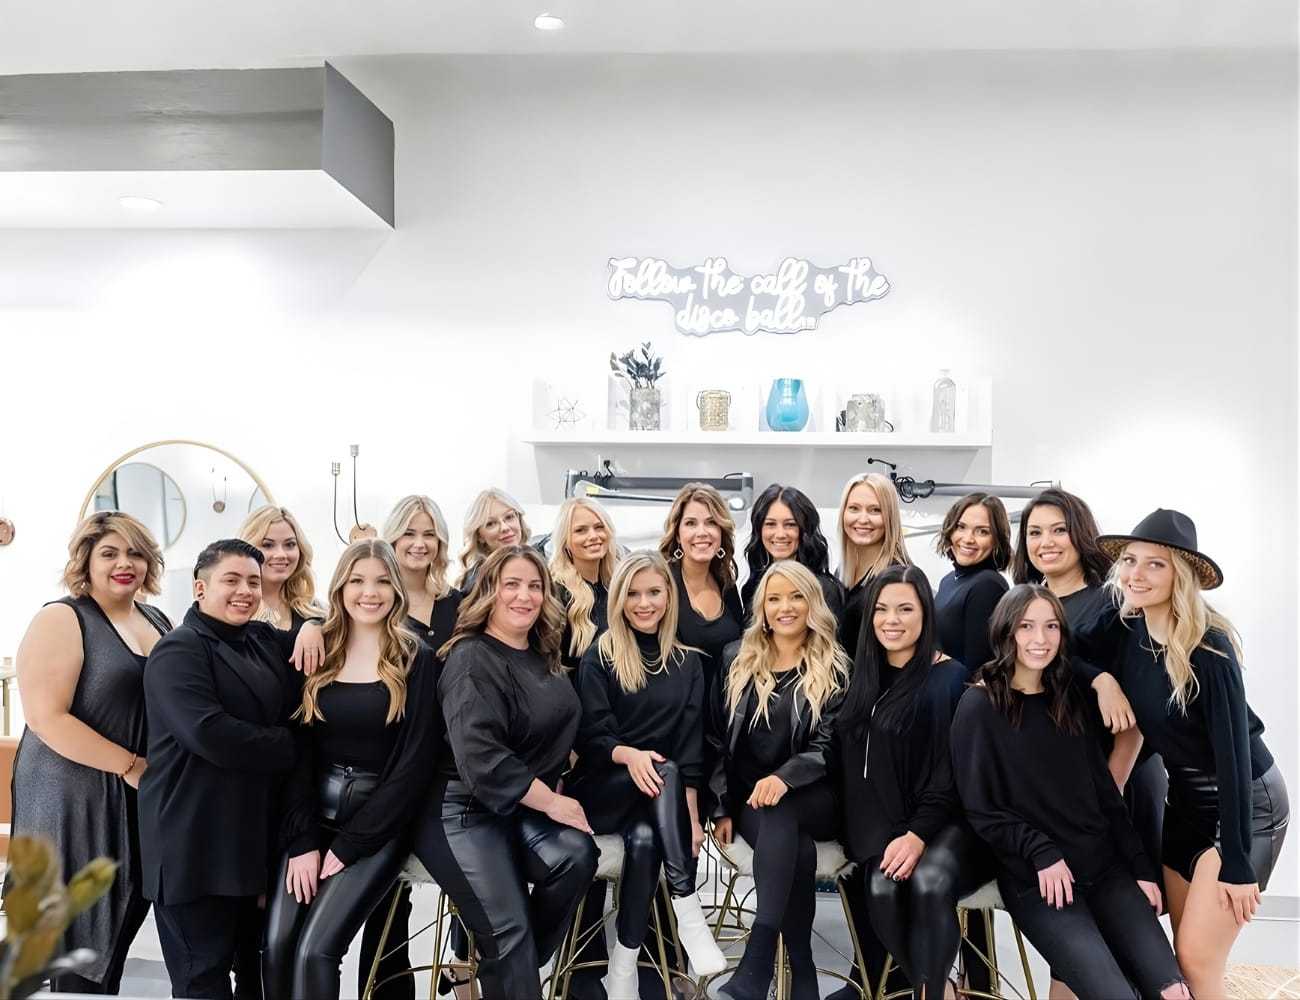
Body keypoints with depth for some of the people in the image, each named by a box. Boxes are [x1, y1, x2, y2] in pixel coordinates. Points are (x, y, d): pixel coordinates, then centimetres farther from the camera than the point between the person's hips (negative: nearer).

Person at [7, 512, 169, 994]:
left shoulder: (158, 621, 10)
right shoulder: (61, 621, -10)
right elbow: (46, 718, -19)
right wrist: (130, 766, -18)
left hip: (144, 802, 7)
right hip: (76, 799, -6)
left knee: (122, 926, 14)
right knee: (81, 937, 3)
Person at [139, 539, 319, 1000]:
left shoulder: (266, 639, 13)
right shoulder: (179, 651, -10)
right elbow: (210, 734, -23)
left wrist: (311, 628, 2)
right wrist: (289, 747, -12)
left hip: (254, 833, 8)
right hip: (195, 840, -7)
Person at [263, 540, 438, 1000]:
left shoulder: (418, 661, -4)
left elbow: (415, 763, -8)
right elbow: (297, 750, 1)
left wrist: (348, 845, -11)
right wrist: (302, 840, -10)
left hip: (378, 827, -3)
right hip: (313, 818, 3)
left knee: (315, 950, -17)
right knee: (276, 945, -11)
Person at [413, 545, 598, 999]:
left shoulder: (544, 658, 11)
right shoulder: (473, 659, -13)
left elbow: (559, 735, 22)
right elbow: (479, 757, -23)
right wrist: (551, 801, -17)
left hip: (526, 808, 7)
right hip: (462, 808, -6)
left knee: (577, 855, -22)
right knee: (508, 929, -20)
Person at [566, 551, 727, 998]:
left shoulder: (687, 664, 8)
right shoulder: (599, 658, 1)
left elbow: (691, 745, 2)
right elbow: (591, 736, -7)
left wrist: (690, 811, -11)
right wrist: (630, 755, -29)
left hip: (661, 795, 2)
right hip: (602, 790, -2)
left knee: (645, 838, -33)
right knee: (663, 772, -33)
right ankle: (687, 909, -33)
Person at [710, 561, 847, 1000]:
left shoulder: (834, 669, 4)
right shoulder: (736, 659, 11)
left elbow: (827, 747, -6)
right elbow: (717, 738, 10)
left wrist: (783, 777, -25)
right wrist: (722, 807, 1)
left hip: (812, 797, -2)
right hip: (746, 795, 2)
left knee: (780, 816, -37)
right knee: (794, 849, -33)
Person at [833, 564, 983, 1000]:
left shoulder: (950, 678, -7)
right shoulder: (864, 679, 9)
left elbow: (955, 773, -11)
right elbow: (853, 768, 9)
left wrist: (918, 835, -20)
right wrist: (886, 838, -4)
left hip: (947, 819, -4)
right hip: (884, 825, 4)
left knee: (928, 882, -33)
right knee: (883, 890, -25)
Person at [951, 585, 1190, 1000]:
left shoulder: (1070, 701, 11)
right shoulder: (979, 708, -6)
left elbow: (1104, 792, 12)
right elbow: (980, 810, -6)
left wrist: (1142, 868, 6)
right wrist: (1041, 852, -14)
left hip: (1105, 868, 5)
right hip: (1034, 881, -5)